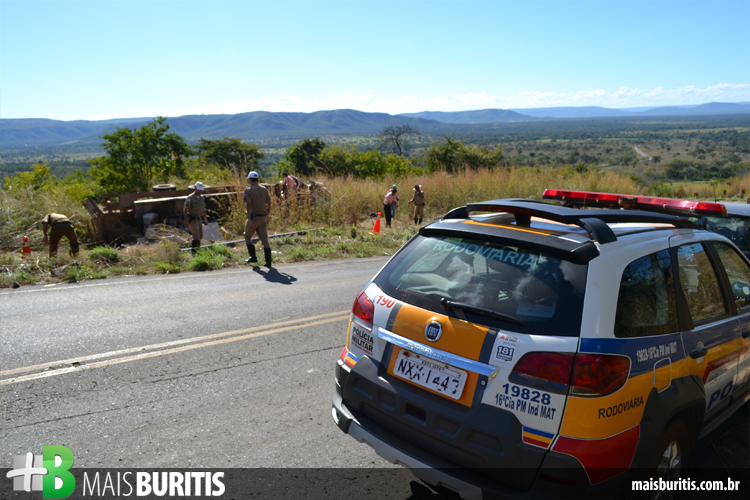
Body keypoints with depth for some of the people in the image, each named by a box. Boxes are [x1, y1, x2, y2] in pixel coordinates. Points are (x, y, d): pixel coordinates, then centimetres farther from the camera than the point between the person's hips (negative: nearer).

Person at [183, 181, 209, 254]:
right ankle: (194, 253, -7)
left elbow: (203, 209, 17)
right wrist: (186, 220, -29)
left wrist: (205, 219, 19)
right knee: (196, 237, -14)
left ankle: (192, 246, 38)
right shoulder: (190, 198, -16)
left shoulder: (202, 197, 6)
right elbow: (185, 209, -19)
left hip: (199, 220, 8)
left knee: (200, 237, 16)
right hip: (192, 220, -8)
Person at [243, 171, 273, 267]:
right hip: (262, 217, 4)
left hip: (253, 217, -4)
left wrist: (249, 220, -19)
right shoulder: (264, 189, 8)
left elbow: (249, 206, -16)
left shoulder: (248, 190, -7)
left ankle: (253, 257, 15)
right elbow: (269, 204, 10)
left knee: (247, 237, 17)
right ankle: (268, 261, 0)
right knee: (264, 239, 4)